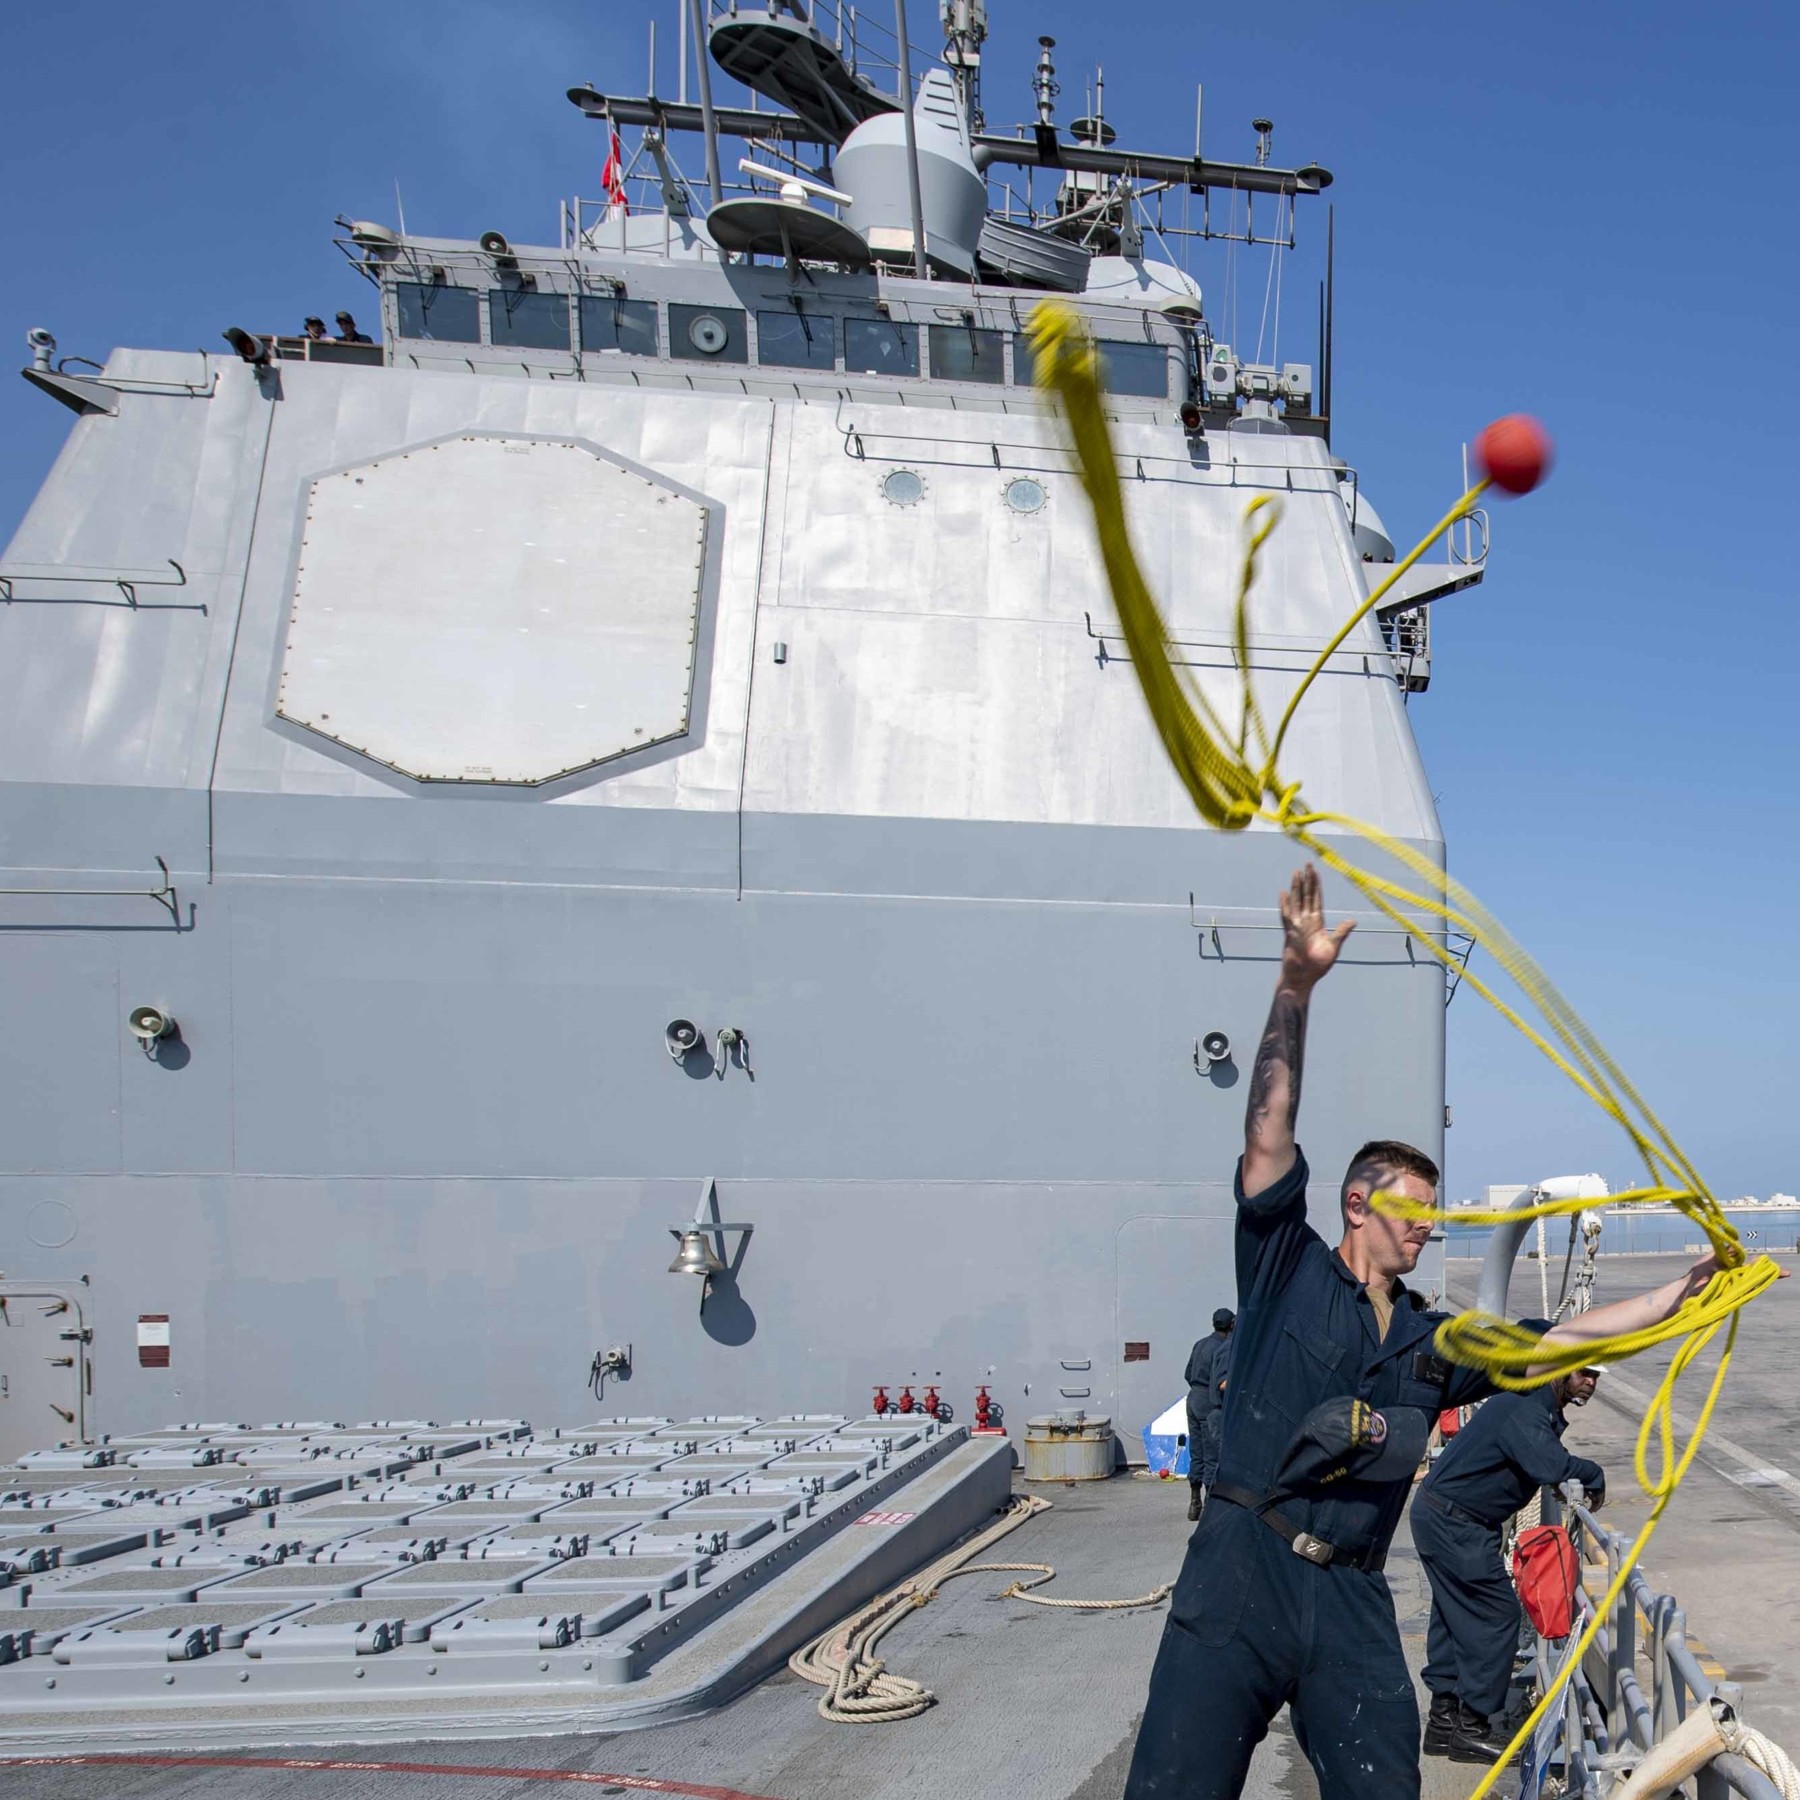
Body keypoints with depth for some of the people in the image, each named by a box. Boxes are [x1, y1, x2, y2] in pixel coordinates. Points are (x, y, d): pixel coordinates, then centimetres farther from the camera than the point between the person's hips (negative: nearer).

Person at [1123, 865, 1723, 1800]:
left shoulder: (1434, 1342, 20)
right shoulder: (1288, 1271, 6)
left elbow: (1560, 1339, 21)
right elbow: (1269, 1128, -4)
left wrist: (1685, 1289, 17)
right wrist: (1296, 986, -13)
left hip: (1352, 1601, 5)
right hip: (1241, 1572, -5)